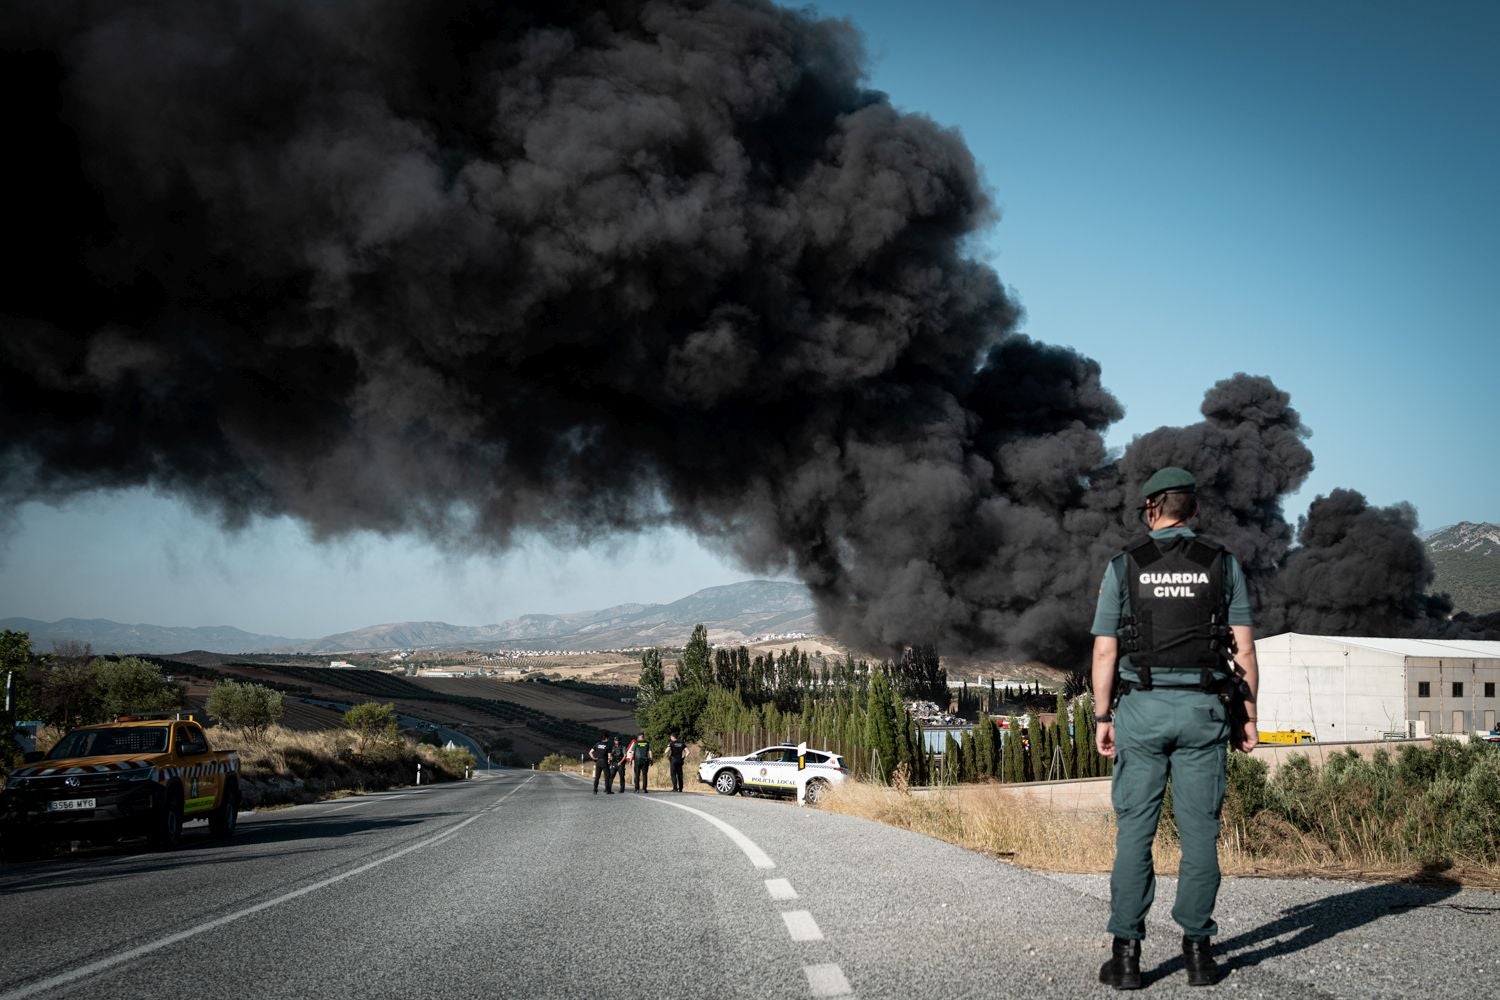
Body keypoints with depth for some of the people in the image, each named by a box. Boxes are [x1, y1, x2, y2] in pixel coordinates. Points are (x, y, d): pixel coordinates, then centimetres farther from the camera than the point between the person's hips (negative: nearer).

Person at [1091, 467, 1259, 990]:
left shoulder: (1123, 566, 0)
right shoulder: (1223, 564, 3)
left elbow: (1105, 652, -2)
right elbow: (1244, 649, 1)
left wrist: (1102, 718, 4)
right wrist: (1248, 714, 7)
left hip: (1141, 708, -1)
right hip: (1203, 710, 1)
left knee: (1134, 831, 2)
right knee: (1199, 831, 5)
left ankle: (1126, 953, 1)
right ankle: (1198, 950, 8)